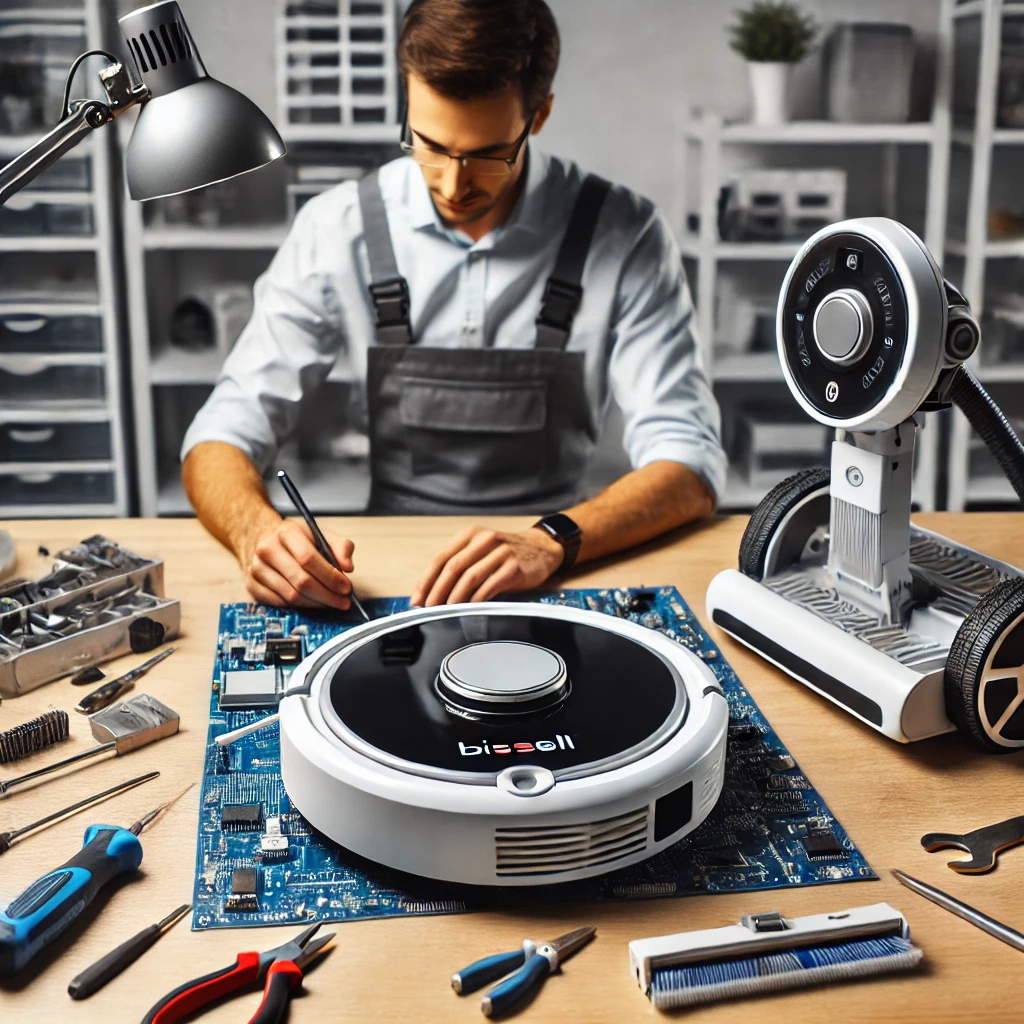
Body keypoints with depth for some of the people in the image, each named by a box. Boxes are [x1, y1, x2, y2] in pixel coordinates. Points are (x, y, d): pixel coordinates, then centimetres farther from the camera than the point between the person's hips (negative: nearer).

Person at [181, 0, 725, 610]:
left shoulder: (626, 236, -9)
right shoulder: (338, 230, -5)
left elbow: (690, 466, -13)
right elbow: (225, 434, -5)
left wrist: (549, 544, -32)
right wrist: (258, 531, -28)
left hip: (560, 584, 1)